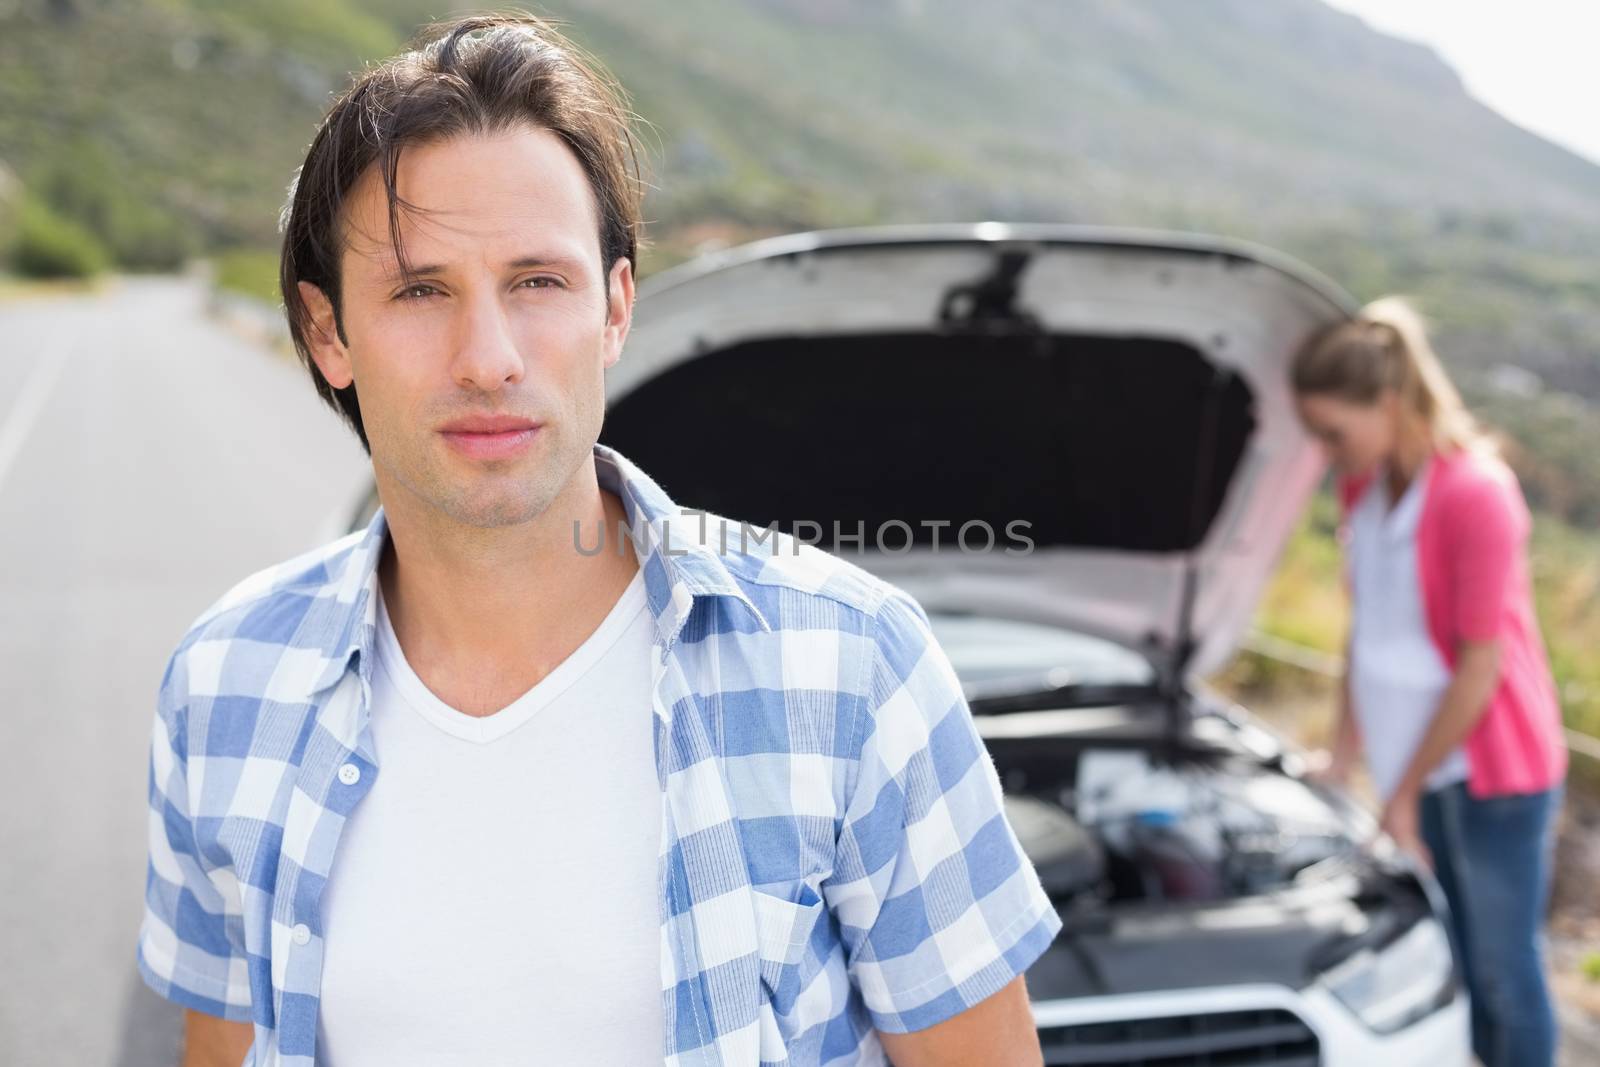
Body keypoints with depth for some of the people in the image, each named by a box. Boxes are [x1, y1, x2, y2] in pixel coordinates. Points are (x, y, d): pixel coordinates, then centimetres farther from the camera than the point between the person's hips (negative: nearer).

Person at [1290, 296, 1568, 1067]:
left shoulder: (1475, 493, -21)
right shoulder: (1363, 485, 3)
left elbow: (1481, 667, -18)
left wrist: (1405, 793, -12)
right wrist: (1345, 752, 10)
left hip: (1491, 775, -7)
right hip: (1418, 766, 7)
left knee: (1503, 973, 4)